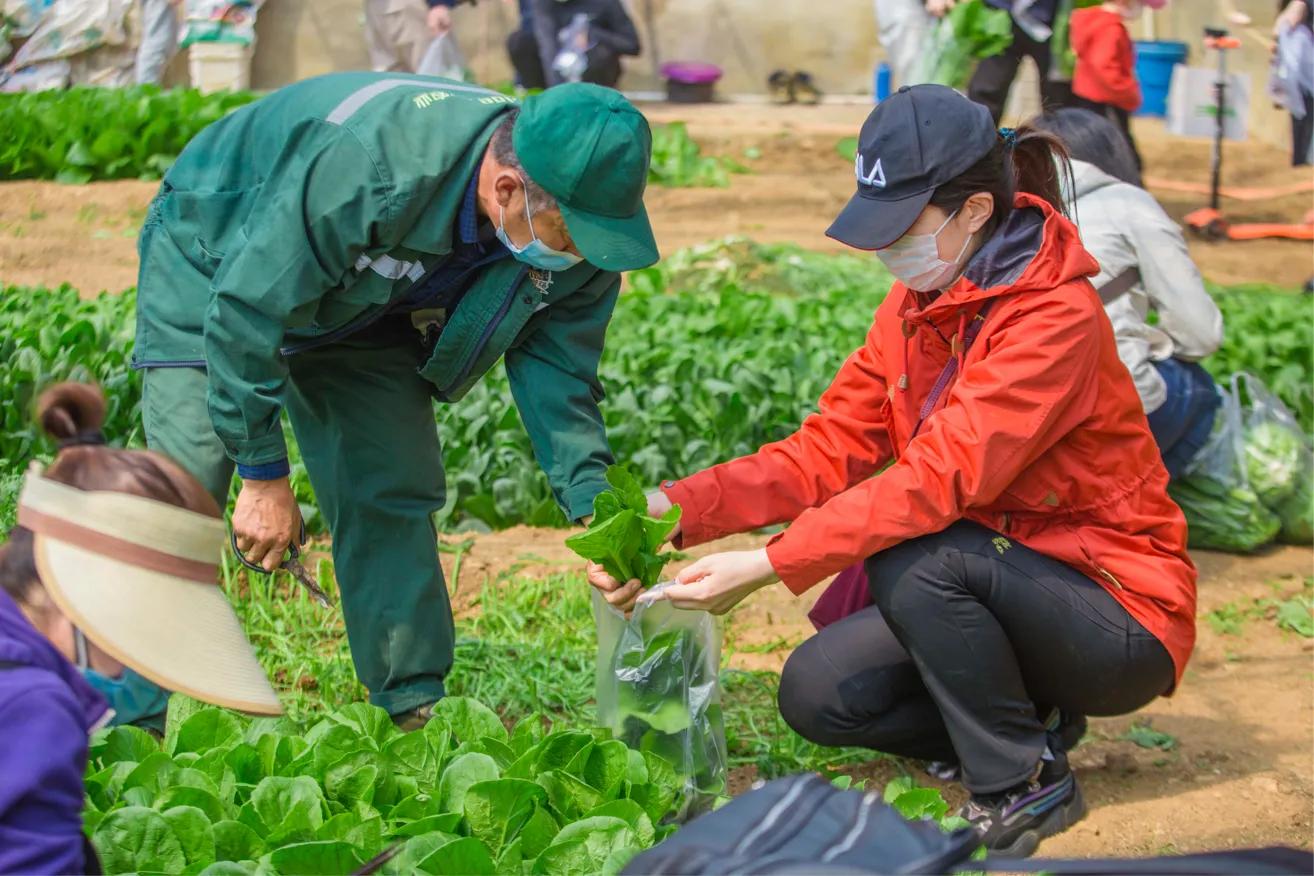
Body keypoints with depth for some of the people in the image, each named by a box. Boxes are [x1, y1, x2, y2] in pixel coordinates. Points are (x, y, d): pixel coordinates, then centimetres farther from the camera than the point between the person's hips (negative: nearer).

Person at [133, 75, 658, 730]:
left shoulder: (575, 233, -23)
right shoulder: (363, 165, -44)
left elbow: (555, 367, -12)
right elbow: (247, 311, -34)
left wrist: (593, 507, -25)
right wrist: (263, 475, -27)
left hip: (360, 309, 5)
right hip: (219, 268, -5)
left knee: (394, 497, -3)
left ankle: (416, 714, 7)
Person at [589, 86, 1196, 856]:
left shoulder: (1055, 317, -25)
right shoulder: (918, 306, 1)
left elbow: (939, 478, -34)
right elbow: (830, 448, -5)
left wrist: (768, 566, -38)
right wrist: (678, 507, -19)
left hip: (1119, 616, -7)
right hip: (993, 583, 7)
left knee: (913, 559, -31)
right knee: (816, 694, -7)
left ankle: (1026, 788, -11)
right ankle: (1026, 721, 10)